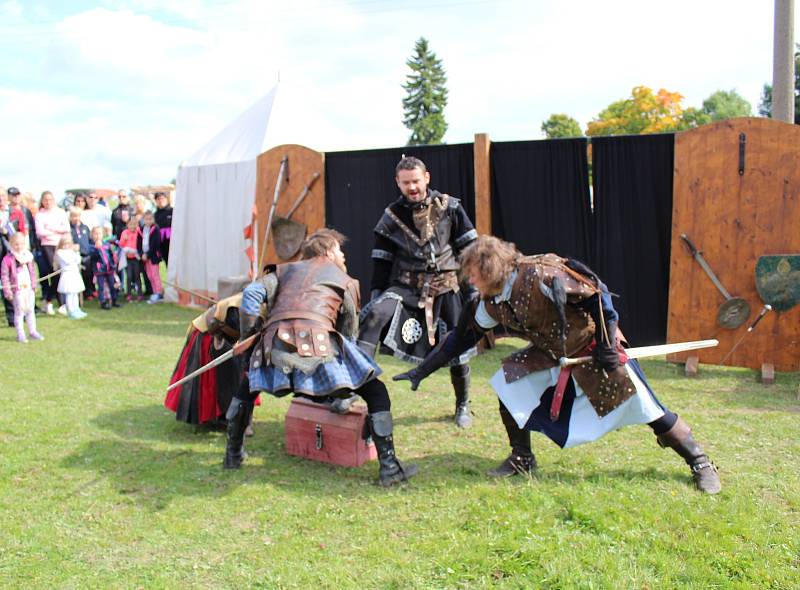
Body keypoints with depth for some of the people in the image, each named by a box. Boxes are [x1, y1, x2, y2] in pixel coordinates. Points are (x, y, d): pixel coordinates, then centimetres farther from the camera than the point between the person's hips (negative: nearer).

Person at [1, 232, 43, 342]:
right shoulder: (7, 259, -12)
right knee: (19, 311, 2)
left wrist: (34, 285, 9)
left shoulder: (28, 257, 5)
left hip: (29, 288, 5)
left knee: (30, 310, 12)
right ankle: (20, 334, 9)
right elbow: (4, 276, -12)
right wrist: (7, 292, -15)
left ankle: (32, 331, 22)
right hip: (17, 290, -5)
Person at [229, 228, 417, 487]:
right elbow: (350, 332, 22)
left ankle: (233, 455, 35)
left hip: (274, 348, 3)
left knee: (245, 386, 34)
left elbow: (252, 293, 13)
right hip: (318, 346, -3)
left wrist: (248, 336, 20)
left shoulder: (286, 270, 29)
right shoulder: (345, 280, 23)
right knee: (376, 392, 10)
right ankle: (389, 468, 3)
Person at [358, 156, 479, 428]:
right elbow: (381, 261, 4)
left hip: (447, 286, 0)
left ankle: (463, 406, 28)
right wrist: (377, 294, -1)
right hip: (407, 286, 1)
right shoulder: (392, 216, 1)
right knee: (374, 314, -28)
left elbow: (469, 248, 1)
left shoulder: (449, 207, -2)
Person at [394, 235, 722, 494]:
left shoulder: (539, 276, -31)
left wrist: (607, 346, -24)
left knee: (647, 409, -6)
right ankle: (522, 459, 7)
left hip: (592, 349, -7)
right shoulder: (491, 303, -6)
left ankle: (700, 463, 12)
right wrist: (421, 371, 3)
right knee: (510, 382, -9)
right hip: (552, 353, 7)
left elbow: (598, 295, -27)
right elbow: (461, 336, 4)